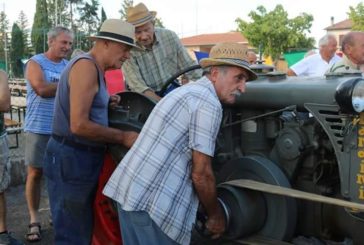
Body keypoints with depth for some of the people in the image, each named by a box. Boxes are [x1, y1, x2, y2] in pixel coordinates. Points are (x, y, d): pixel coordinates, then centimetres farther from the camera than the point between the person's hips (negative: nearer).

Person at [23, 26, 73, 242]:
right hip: (39, 128, -4)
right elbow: (42, 89, -17)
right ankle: (34, 220, 12)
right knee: (35, 173, 2)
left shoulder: (70, 66, 12)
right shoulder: (35, 62, -2)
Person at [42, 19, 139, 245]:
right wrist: (123, 137, -17)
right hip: (71, 158, -10)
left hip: (84, 157, 10)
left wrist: (106, 103, 6)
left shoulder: (95, 69, 13)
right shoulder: (86, 66, -17)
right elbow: (79, 125, -25)